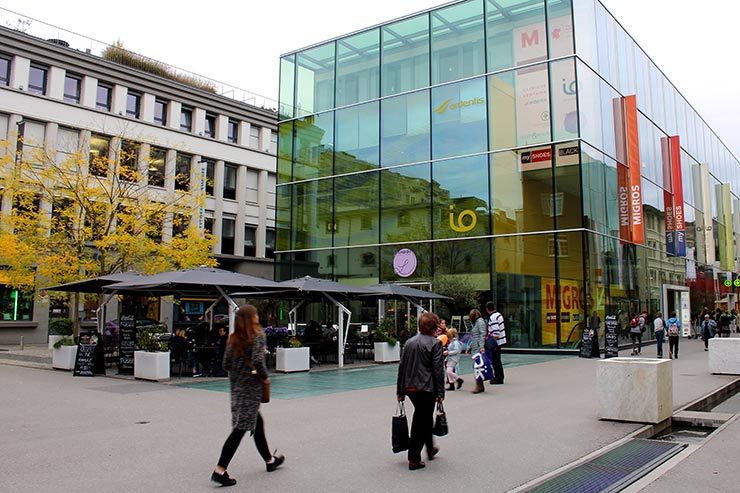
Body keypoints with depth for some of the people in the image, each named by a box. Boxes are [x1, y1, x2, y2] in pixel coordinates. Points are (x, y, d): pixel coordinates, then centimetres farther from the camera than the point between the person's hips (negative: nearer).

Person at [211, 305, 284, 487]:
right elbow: (257, 360, -23)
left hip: (236, 386, 7)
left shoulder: (233, 338, 6)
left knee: (257, 423, 20)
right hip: (251, 386, -7)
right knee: (241, 427, -4)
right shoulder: (257, 336, -11)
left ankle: (269, 460, 34)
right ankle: (220, 470, -7)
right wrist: (265, 376, -8)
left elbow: (226, 364, 3)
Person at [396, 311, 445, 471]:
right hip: (426, 389, -6)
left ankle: (430, 449, 40)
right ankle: (414, 460, 6)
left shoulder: (409, 342, 8)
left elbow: (402, 367, 10)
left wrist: (400, 391, 15)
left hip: (410, 388, 6)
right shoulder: (435, 343, -10)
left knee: (426, 418, 25)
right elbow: (438, 370, -13)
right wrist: (440, 392, -8)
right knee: (420, 423, 4)